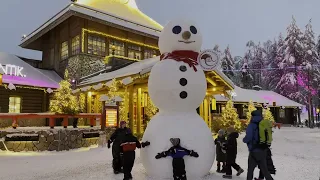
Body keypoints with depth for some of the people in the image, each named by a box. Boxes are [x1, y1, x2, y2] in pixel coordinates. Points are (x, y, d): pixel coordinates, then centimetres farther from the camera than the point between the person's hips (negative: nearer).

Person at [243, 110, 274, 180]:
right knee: (264, 169, 12)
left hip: (255, 151, -6)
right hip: (263, 151, 6)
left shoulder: (252, 125, -11)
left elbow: (248, 137, -21)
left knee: (250, 170, 7)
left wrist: (244, 139, 0)